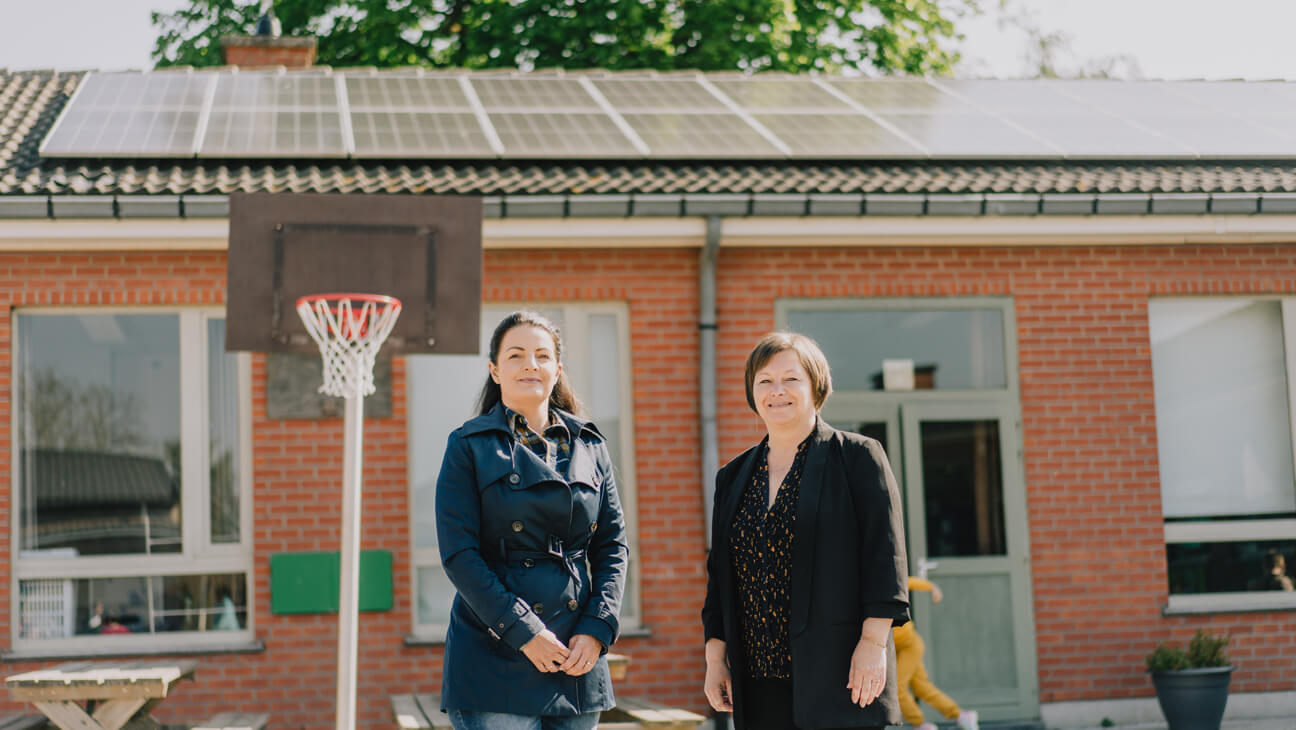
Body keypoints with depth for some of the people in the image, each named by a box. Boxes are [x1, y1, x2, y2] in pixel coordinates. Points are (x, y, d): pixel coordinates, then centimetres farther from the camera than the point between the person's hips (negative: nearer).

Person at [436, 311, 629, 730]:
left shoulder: (589, 445, 11)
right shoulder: (470, 446, -1)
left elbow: (613, 546, 10)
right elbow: (459, 554, -8)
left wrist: (597, 629, -3)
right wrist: (522, 632, -14)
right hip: (494, 664, -4)